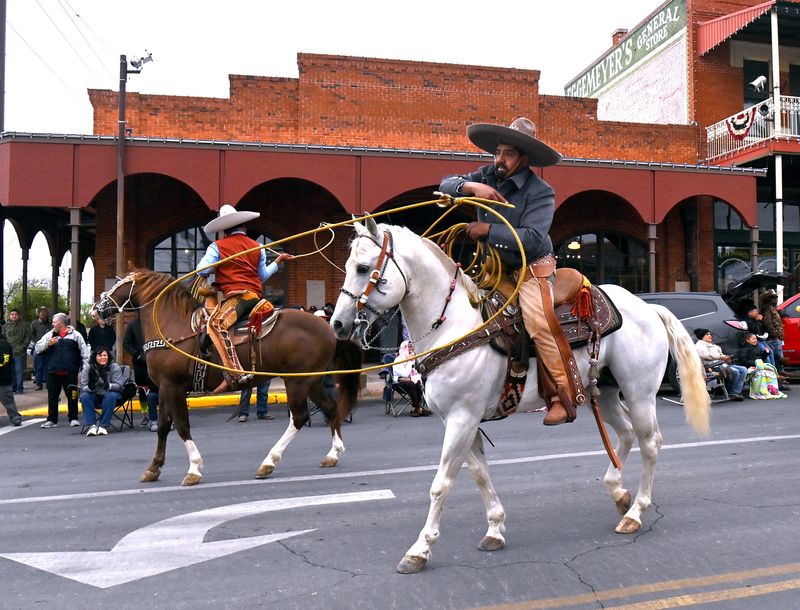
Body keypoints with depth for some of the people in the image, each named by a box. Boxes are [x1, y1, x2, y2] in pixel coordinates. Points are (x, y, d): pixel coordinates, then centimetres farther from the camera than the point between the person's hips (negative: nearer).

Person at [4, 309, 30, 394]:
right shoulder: (6, 326, 9)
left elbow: (28, 337, 0)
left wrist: (22, 347, -9)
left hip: (20, 352, -2)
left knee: (19, 370, 0)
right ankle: (12, 387, 15)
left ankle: (19, 388, 7)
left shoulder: (24, 325, 2)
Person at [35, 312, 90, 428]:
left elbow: (84, 351, 0)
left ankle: (73, 418, 16)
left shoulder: (75, 335, 2)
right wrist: (48, 343, -11)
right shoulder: (50, 335, 11)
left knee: (73, 396, 4)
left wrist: (85, 367, -6)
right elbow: (38, 348, 6)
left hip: (70, 372, -3)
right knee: (52, 397, 7)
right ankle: (52, 420, 15)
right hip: (53, 371, 3)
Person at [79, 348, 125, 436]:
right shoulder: (87, 367, -4)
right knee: (84, 396, -28)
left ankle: (103, 425, -28)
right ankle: (92, 425, -26)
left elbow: (118, 385, -13)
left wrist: (109, 386, -35)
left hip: (109, 394, -2)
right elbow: (83, 386, -7)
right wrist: (90, 387, -32)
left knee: (111, 396, -35)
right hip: (94, 396, 2)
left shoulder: (114, 367, -9)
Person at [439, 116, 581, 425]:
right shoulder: (487, 176, 1)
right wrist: (472, 186, -20)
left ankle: (564, 398, -16)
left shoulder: (540, 192, -15)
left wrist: (489, 230, -27)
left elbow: (532, 238, -27)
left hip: (532, 268, -7)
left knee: (538, 321, -25)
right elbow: (446, 185, 0)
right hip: (496, 266, 7)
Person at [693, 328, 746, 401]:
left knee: (743, 370, -3)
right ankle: (730, 394, -10)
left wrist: (726, 357, 0)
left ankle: (736, 392, -11)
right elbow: (706, 355, -19)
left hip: (722, 364, 10)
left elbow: (720, 354, 24)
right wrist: (721, 357, -27)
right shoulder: (700, 345, -1)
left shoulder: (712, 344, 30)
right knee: (735, 372, -26)